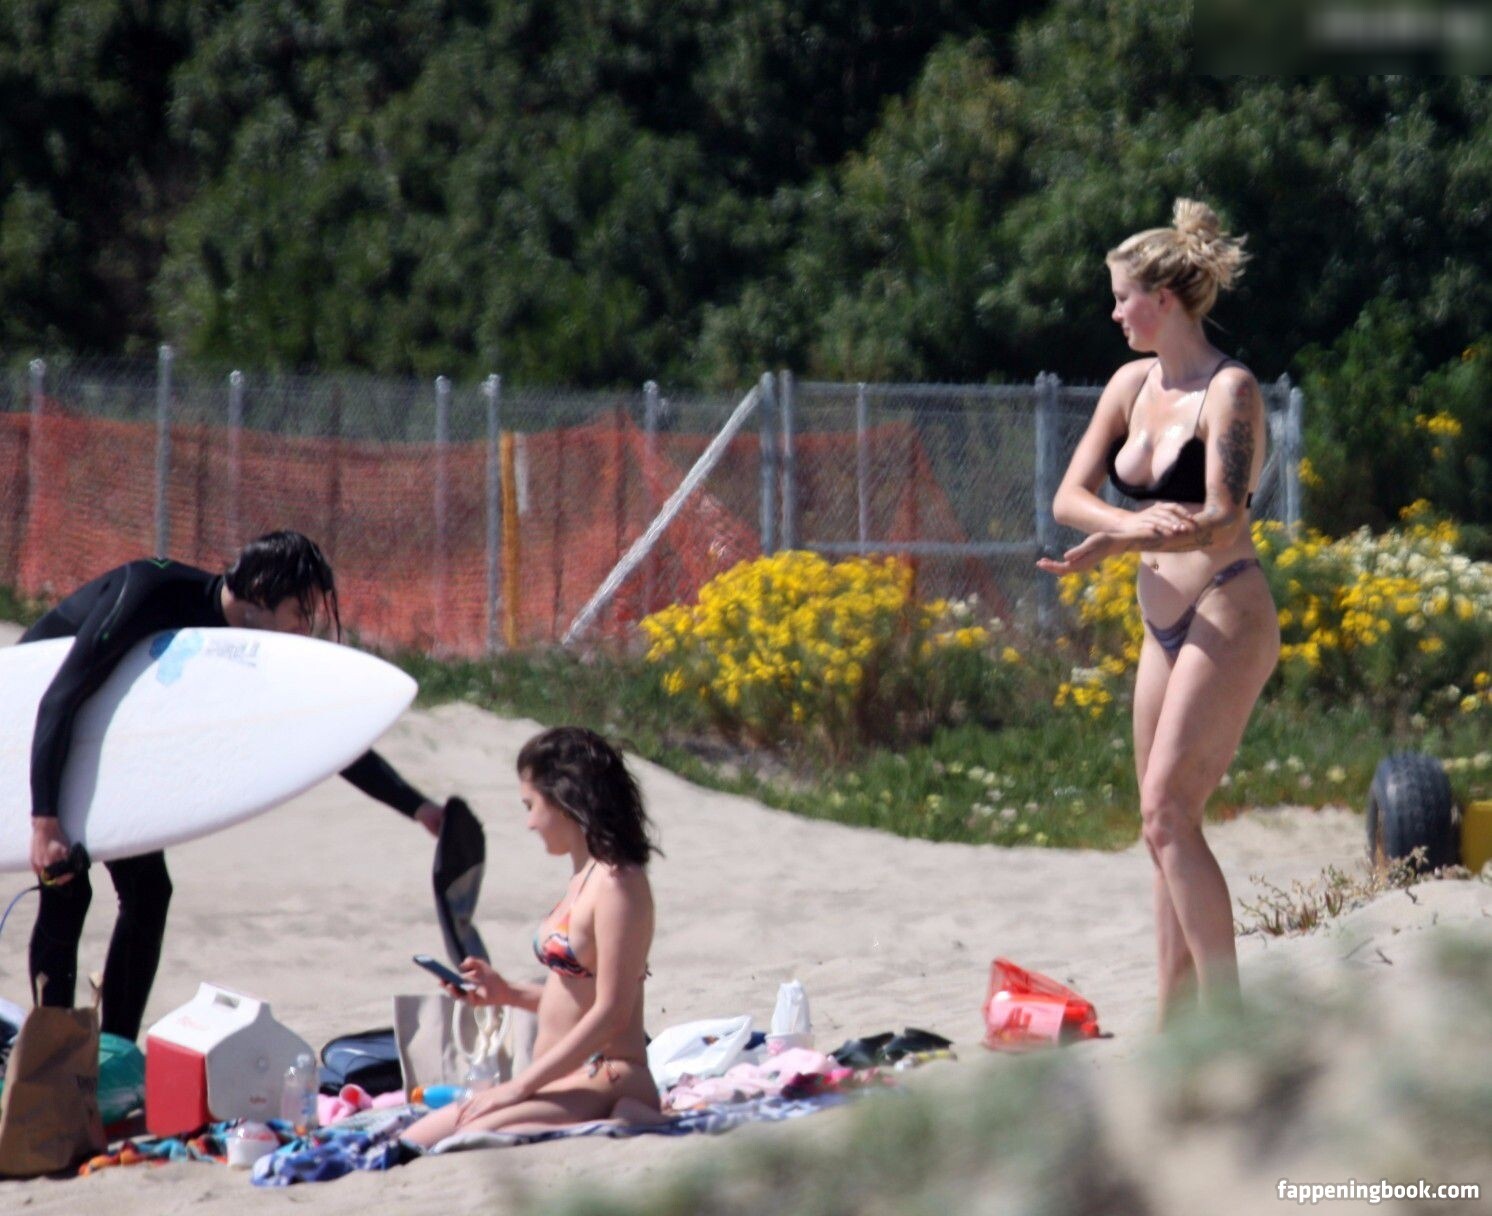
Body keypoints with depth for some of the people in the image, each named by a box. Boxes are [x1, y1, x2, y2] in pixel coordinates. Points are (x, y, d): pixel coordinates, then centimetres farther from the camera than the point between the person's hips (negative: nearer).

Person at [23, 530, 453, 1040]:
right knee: (66, 890, -17)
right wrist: (44, 822, -44)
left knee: (146, 889, 0)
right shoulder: (152, 592, -33)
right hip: (32, 723, -7)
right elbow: (58, 699, -36)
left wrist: (419, 808, -11)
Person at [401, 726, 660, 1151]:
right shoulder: (584, 879, 16)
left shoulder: (618, 884, -14)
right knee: (411, 1142, -1)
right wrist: (507, 993, 17)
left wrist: (521, 1084, -17)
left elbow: (611, 1012, -18)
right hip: (565, 1081, 10)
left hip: (605, 1083, -10)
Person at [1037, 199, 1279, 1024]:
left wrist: (1113, 546, -36)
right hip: (1165, 623, 8)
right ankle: (1173, 1030, 11)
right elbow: (1070, 496, 5)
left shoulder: (1228, 390, -12)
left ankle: (1225, 1016, -19)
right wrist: (1133, 522, -17)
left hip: (1226, 616, -8)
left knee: (1168, 812, -18)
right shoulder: (1133, 385, 10)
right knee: (1165, 826, 8)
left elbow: (1222, 520, -22)